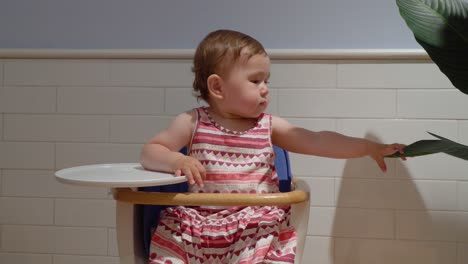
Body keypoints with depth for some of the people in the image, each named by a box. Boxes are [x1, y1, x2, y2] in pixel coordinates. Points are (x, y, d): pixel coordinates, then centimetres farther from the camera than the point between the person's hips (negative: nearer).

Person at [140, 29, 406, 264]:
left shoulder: (270, 126, 6)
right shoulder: (192, 123, 2)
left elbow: (318, 142, 2)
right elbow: (150, 152, 4)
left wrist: (371, 147, -4)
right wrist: (176, 160, -18)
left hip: (259, 225, 1)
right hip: (198, 221, 0)